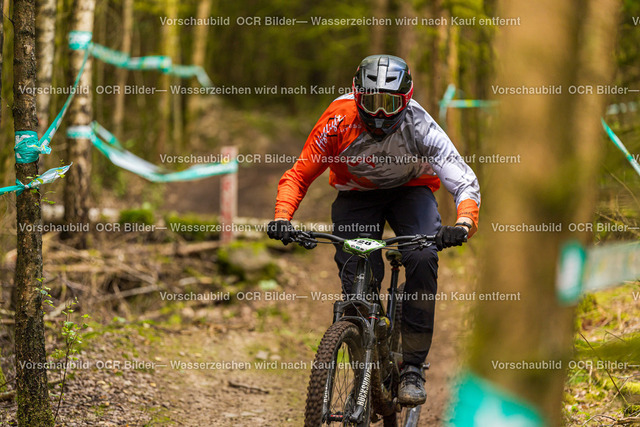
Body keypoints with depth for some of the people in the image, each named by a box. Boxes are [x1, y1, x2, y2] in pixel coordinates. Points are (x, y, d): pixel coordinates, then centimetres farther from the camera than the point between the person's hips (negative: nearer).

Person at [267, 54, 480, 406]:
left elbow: (465, 182, -32)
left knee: (422, 259, -27)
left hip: (410, 191, -1)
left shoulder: (419, 127, -30)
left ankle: (413, 368, -17)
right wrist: (282, 218, -38)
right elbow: (298, 175, -20)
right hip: (356, 195, 1)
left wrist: (463, 225, -53)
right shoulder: (338, 122, -28)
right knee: (356, 279, -17)